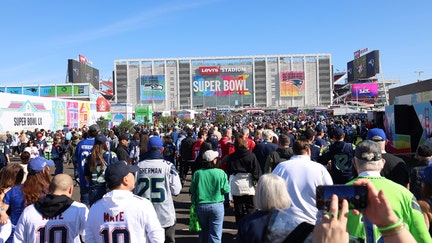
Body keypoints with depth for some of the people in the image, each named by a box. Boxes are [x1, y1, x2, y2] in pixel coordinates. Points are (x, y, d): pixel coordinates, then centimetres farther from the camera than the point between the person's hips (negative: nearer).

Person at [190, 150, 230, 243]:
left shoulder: (197, 173, -8)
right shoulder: (221, 173, -11)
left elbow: (192, 190, -3)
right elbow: (226, 190, -7)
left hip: (201, 206, 2)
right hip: (217, 206, -2)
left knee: (203, 232, 20)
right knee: (215, 234, 6)